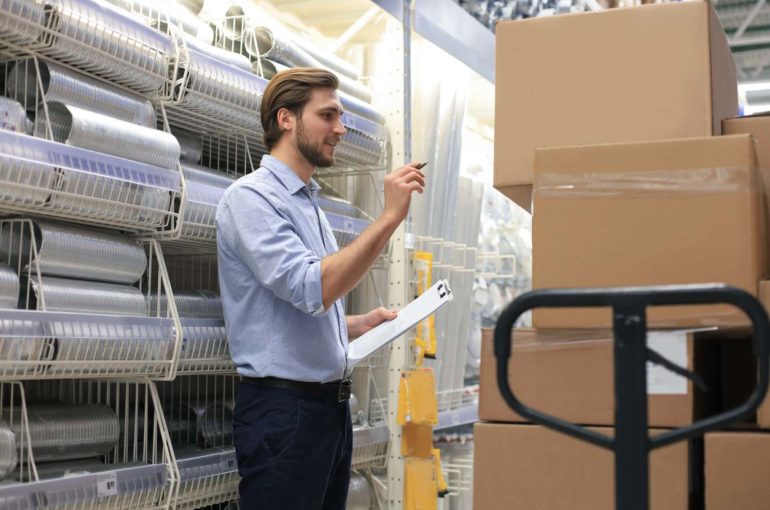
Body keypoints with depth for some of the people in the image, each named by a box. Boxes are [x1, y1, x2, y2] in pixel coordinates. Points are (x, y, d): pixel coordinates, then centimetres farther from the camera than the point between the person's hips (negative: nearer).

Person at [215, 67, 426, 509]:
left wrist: (358, 325, 8)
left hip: (332, 404, 9)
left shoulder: (312, 205, 16)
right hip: (282, 408, -9)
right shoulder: (251, 196, -12)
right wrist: (390, 217, -23)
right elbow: (311, 289, -25)